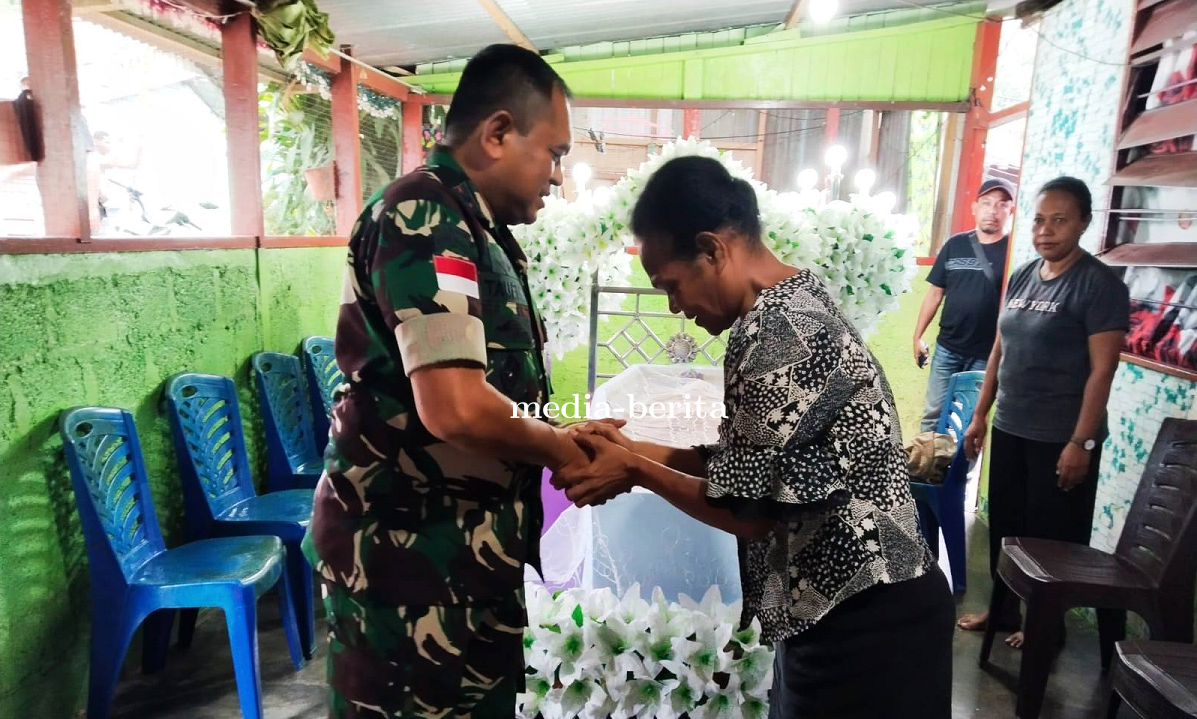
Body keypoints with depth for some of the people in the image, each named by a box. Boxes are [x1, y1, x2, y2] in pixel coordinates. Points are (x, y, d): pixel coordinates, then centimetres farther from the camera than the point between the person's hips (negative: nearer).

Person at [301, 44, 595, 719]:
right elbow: (454, 407, -29)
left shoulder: (476, 227, 12)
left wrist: (571, 432, 7)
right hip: (407, 548, -9)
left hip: (462, 540, 9)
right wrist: (562, 451, -12)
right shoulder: (426, 214, -19)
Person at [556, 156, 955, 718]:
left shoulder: (776, 329, -23)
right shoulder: (796, 302, 7)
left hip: (865, 623, -9)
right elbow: (750, 462, 9)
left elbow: (748, 511, -19)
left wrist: (635, 471, -8)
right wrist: (634, 449, 3)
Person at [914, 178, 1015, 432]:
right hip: (947, 347, 3)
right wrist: (918, 335, 7)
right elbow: (935, 292, 8)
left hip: (987, 353, -2)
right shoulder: (955, 244, 4)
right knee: (934, 413, 9)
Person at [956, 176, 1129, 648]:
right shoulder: (1021, 278, 7)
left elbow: (1102, 370, -15)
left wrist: (1081, 442, -18)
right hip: (1009, 430, 6)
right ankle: (1002, 609, 33)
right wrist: (980, 415, 11)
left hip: (1061, 437, -6)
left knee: (1053, 536, 8)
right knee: (1004, 525, 16)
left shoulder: (1099, 284, -12)